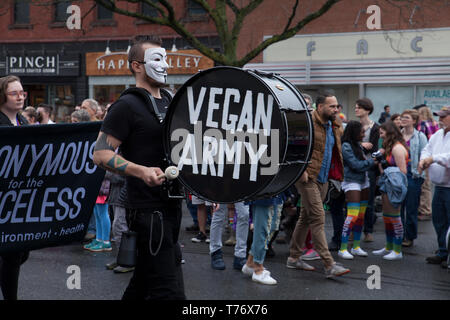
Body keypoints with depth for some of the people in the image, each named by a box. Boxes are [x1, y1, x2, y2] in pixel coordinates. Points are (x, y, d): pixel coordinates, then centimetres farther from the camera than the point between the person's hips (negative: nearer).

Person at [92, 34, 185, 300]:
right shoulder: (127, 106, -10)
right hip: (148, 206, -8)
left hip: (171, 204, 8)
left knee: (145, 282, 17)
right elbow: (101, 154, -15)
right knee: (168, 289, -11)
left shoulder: (169, 100, 15)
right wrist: (142, 171, -28)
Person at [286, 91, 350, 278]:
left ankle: (294, 257, 25)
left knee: (306, 217, 15)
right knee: (318, 217, -11)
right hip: (308, 177, -9)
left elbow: (335, 150, 30)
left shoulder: (334, 127, 14)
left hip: (323, 178, 9)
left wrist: (335, 172, 19)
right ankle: (329, 265, -14)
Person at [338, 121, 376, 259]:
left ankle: (356, 247, 17)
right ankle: (342, 249, -8)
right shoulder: (346, 146, -13)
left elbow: (363, 161, 12)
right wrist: (372, 161, -7)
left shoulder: (358, 145, 12)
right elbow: (356, 165, -16)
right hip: (352, 182, -8)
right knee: (353, 216, -13)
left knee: (361, 216, 9)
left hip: (364, 181, 8)